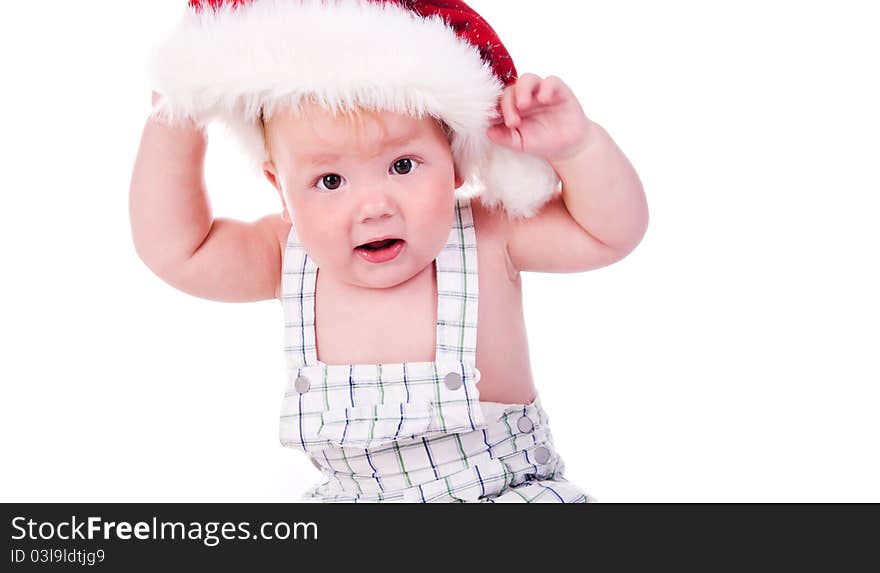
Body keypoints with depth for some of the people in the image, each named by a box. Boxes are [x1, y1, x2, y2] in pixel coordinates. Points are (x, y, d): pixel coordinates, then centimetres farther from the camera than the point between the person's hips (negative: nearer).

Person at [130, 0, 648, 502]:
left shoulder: (488, 239, -14)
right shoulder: (291, 261, -8)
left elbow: (613, 232, -11)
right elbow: (173, 250, -8)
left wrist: (576, 142, -28)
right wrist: (175, 123, -12)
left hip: (506, 488, -2)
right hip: (356, 494, 3)